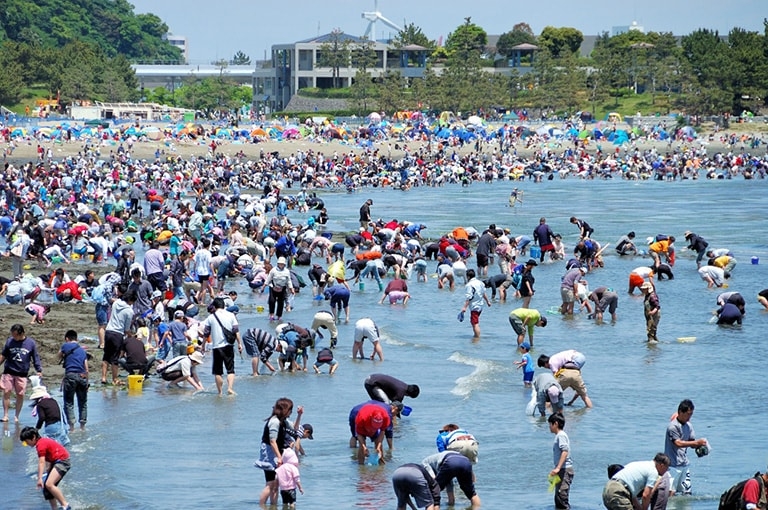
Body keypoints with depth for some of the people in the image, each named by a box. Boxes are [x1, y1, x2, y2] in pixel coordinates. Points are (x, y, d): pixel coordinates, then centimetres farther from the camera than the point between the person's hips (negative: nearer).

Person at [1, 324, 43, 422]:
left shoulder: (31, 343, -1)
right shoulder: (9, 341, 1)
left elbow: (35, 358, 6)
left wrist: (39, 371, 2)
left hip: (22, 373, 0)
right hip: (9, 372, 0)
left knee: (20, 395, 0)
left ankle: (17, 416, 11)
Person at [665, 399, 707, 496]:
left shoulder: (689, 426, 11)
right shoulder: (673, 426, -12)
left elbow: (692, 444, 13)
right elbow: (678, 443, -22)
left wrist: (700, 445, -10)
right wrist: (697, 442, -26)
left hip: (684, 465, 8)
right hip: (673, 465, -8)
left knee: (687, 493, 7)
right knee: (670, 493, -15)